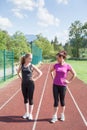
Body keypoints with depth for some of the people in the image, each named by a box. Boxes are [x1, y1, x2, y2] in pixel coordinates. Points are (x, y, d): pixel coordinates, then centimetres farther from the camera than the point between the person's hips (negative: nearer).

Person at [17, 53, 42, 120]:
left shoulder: (32, 66, -5)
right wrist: (21, 78, 9)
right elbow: (18, 72, 20)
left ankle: (30, 114, 12)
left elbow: (40, 73, 0)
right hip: (24, 84, 3)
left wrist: (35, 79, -5)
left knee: (30, 99, 1)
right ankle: (26, 113, 25)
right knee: (25, 99, 13)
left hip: (30, 84, -3)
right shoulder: (21, 66, 2)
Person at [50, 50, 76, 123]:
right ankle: (55, 116, 12)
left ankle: (62, 114, 28)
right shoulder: (56, 65, 1)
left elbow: (74, 74, 0)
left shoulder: (67, 66, -8)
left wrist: (69, 81, -3)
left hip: (63, 85, -2)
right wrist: (53, 78, 9)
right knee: (56, 100, 4)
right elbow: (51, 71, 19)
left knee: (62, 100, 10)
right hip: (55, 85, 2)